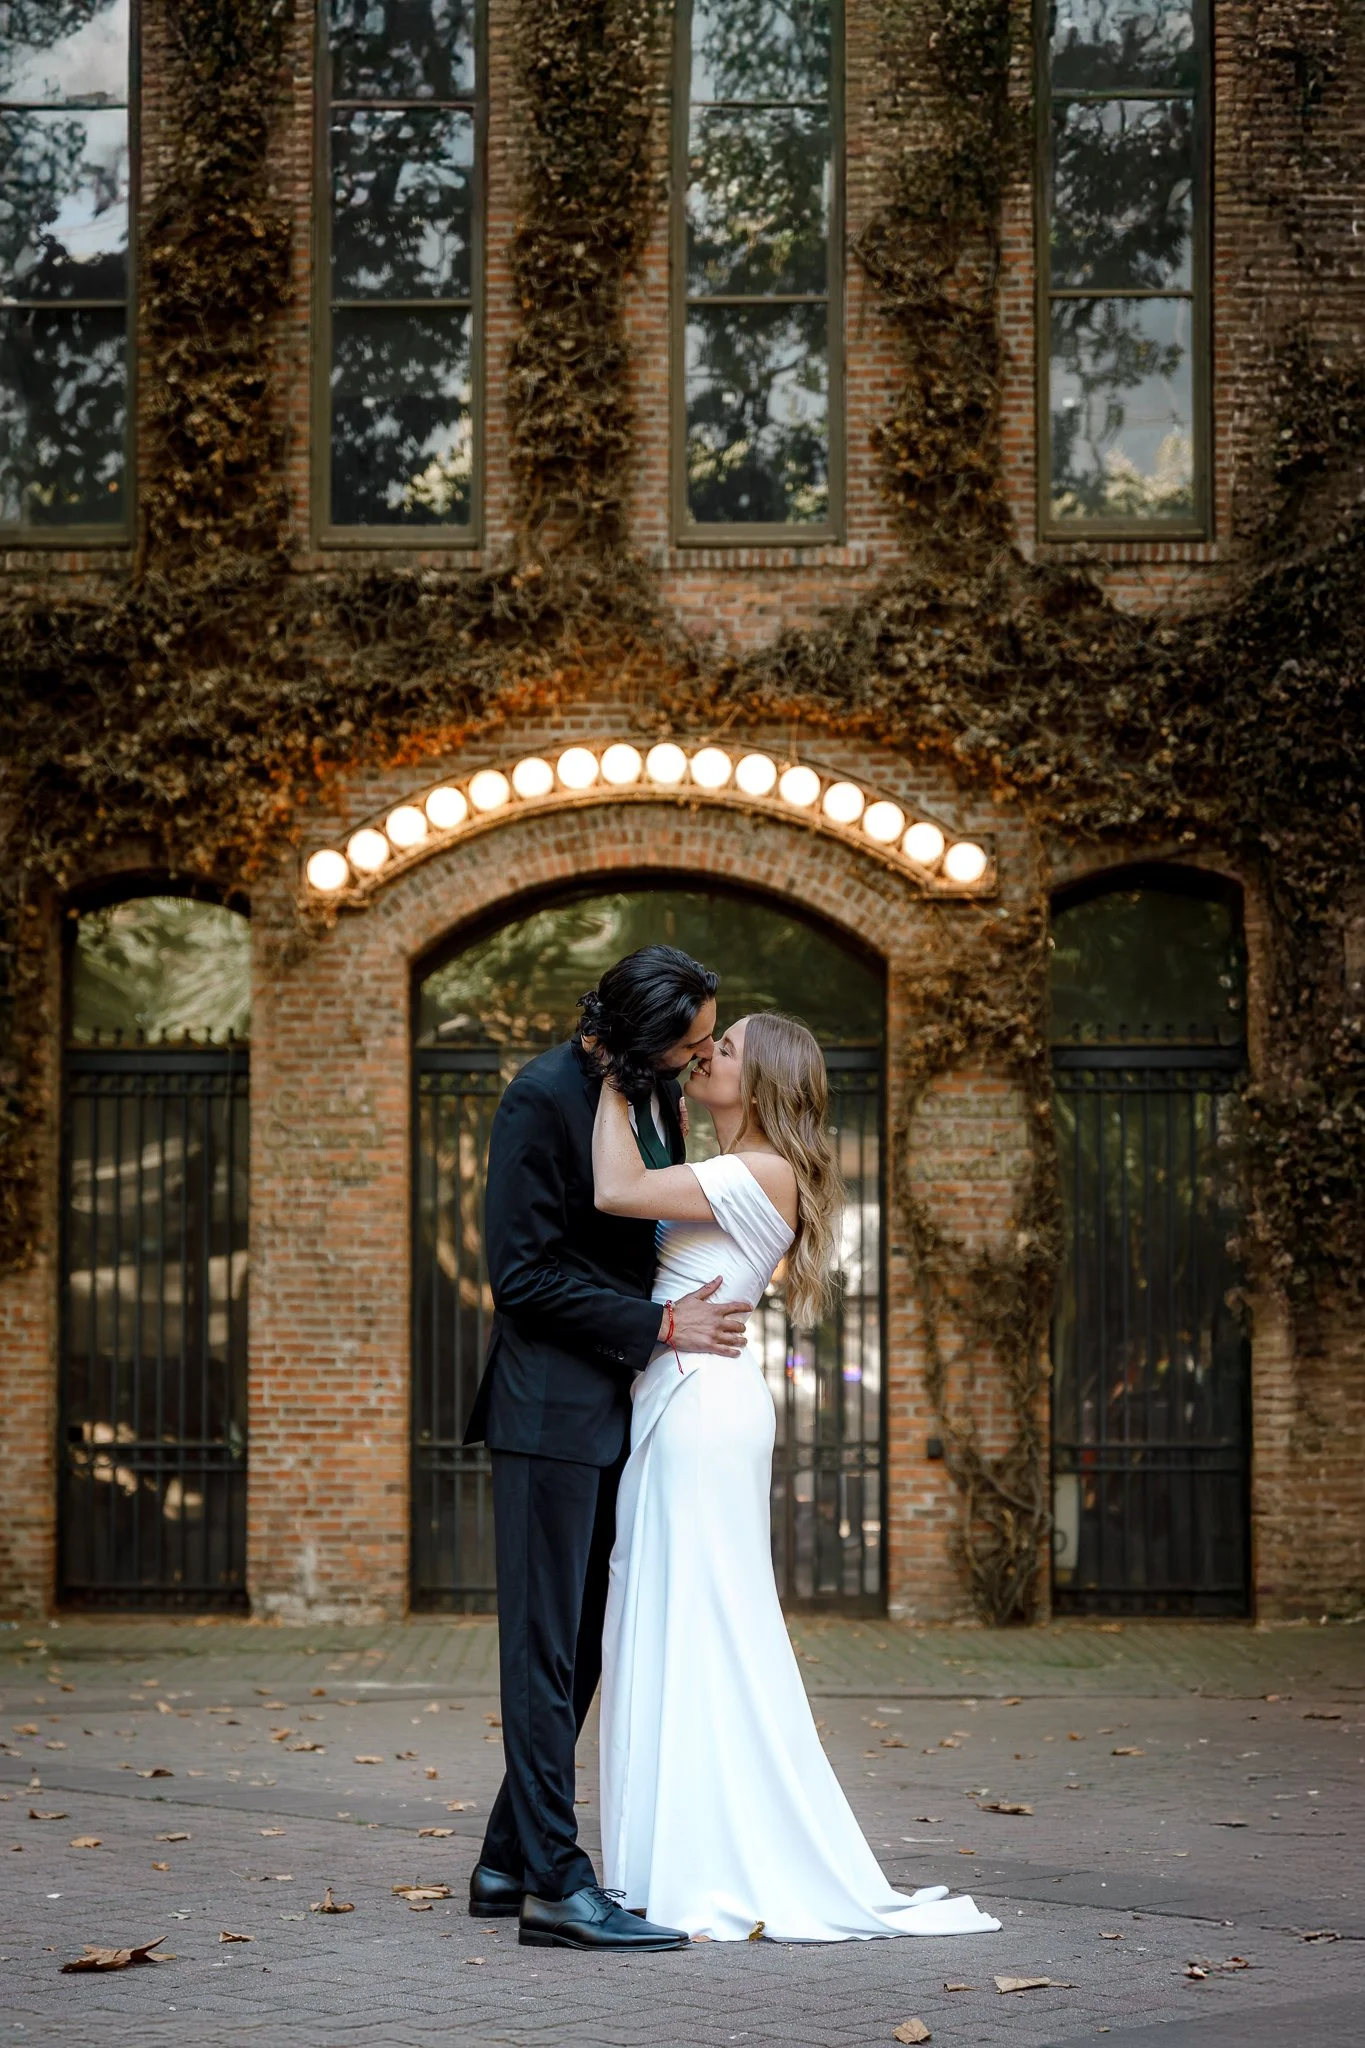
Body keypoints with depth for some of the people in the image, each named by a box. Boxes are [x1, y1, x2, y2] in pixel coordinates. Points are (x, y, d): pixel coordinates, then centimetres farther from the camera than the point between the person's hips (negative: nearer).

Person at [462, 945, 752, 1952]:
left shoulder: (658, 1091, 10)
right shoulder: (544, 1098, -15)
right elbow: (524, 1274, -17)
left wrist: (704, 1313, 9)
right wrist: (659, 1328, -16)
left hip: (621, 1409, 8)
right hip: (554, 1408, -8)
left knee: (580, 1646, 11)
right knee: (548, 1647, -6)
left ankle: (509, 1861, 19)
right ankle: (557, 1883, -6)